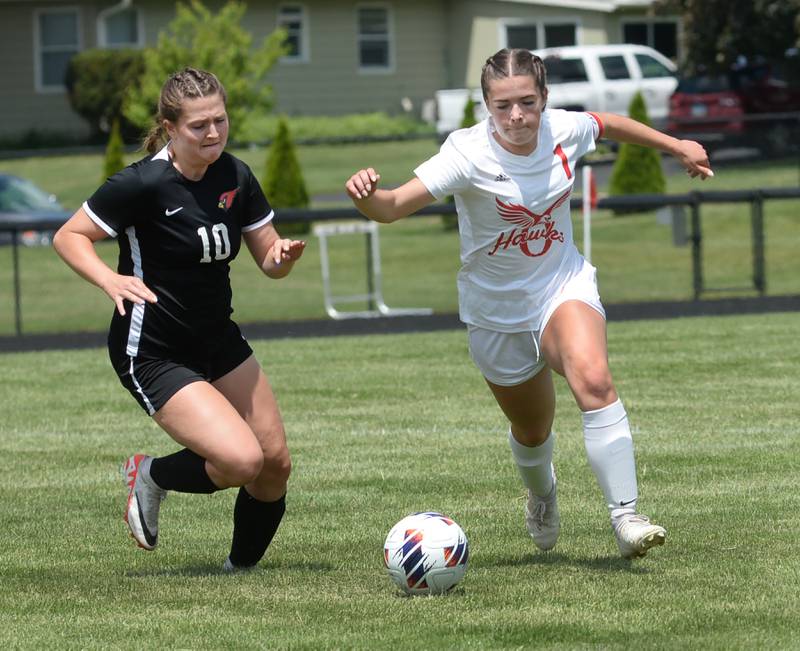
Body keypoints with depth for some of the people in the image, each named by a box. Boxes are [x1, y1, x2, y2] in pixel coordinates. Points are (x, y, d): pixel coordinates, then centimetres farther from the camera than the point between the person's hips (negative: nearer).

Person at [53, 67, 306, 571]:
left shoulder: (235, 177, -1)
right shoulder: (144, 183, -20)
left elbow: (269, 260, 7)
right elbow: (69, 236, -12)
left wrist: (284, 255, -17)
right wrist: (110, 279, -29)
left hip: (218, 339, 7)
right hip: (153, 354, -7)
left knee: (276, 463, 4)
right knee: (242, 460, -20)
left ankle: (243, 565, 27)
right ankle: (152, 475, 9)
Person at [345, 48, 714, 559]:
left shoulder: (564, 131, -13)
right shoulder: (469, 153, -25)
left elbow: (609, 123, 12)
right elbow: (394, 206, -35)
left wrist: (676, 146, 24)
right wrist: (366, 195, -57)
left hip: (564, 287, 1)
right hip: (497, 311, -1)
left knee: (594, 379, -31)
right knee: (532, 430, 18)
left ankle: (626, 518, -31)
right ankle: (542, 495, 56)